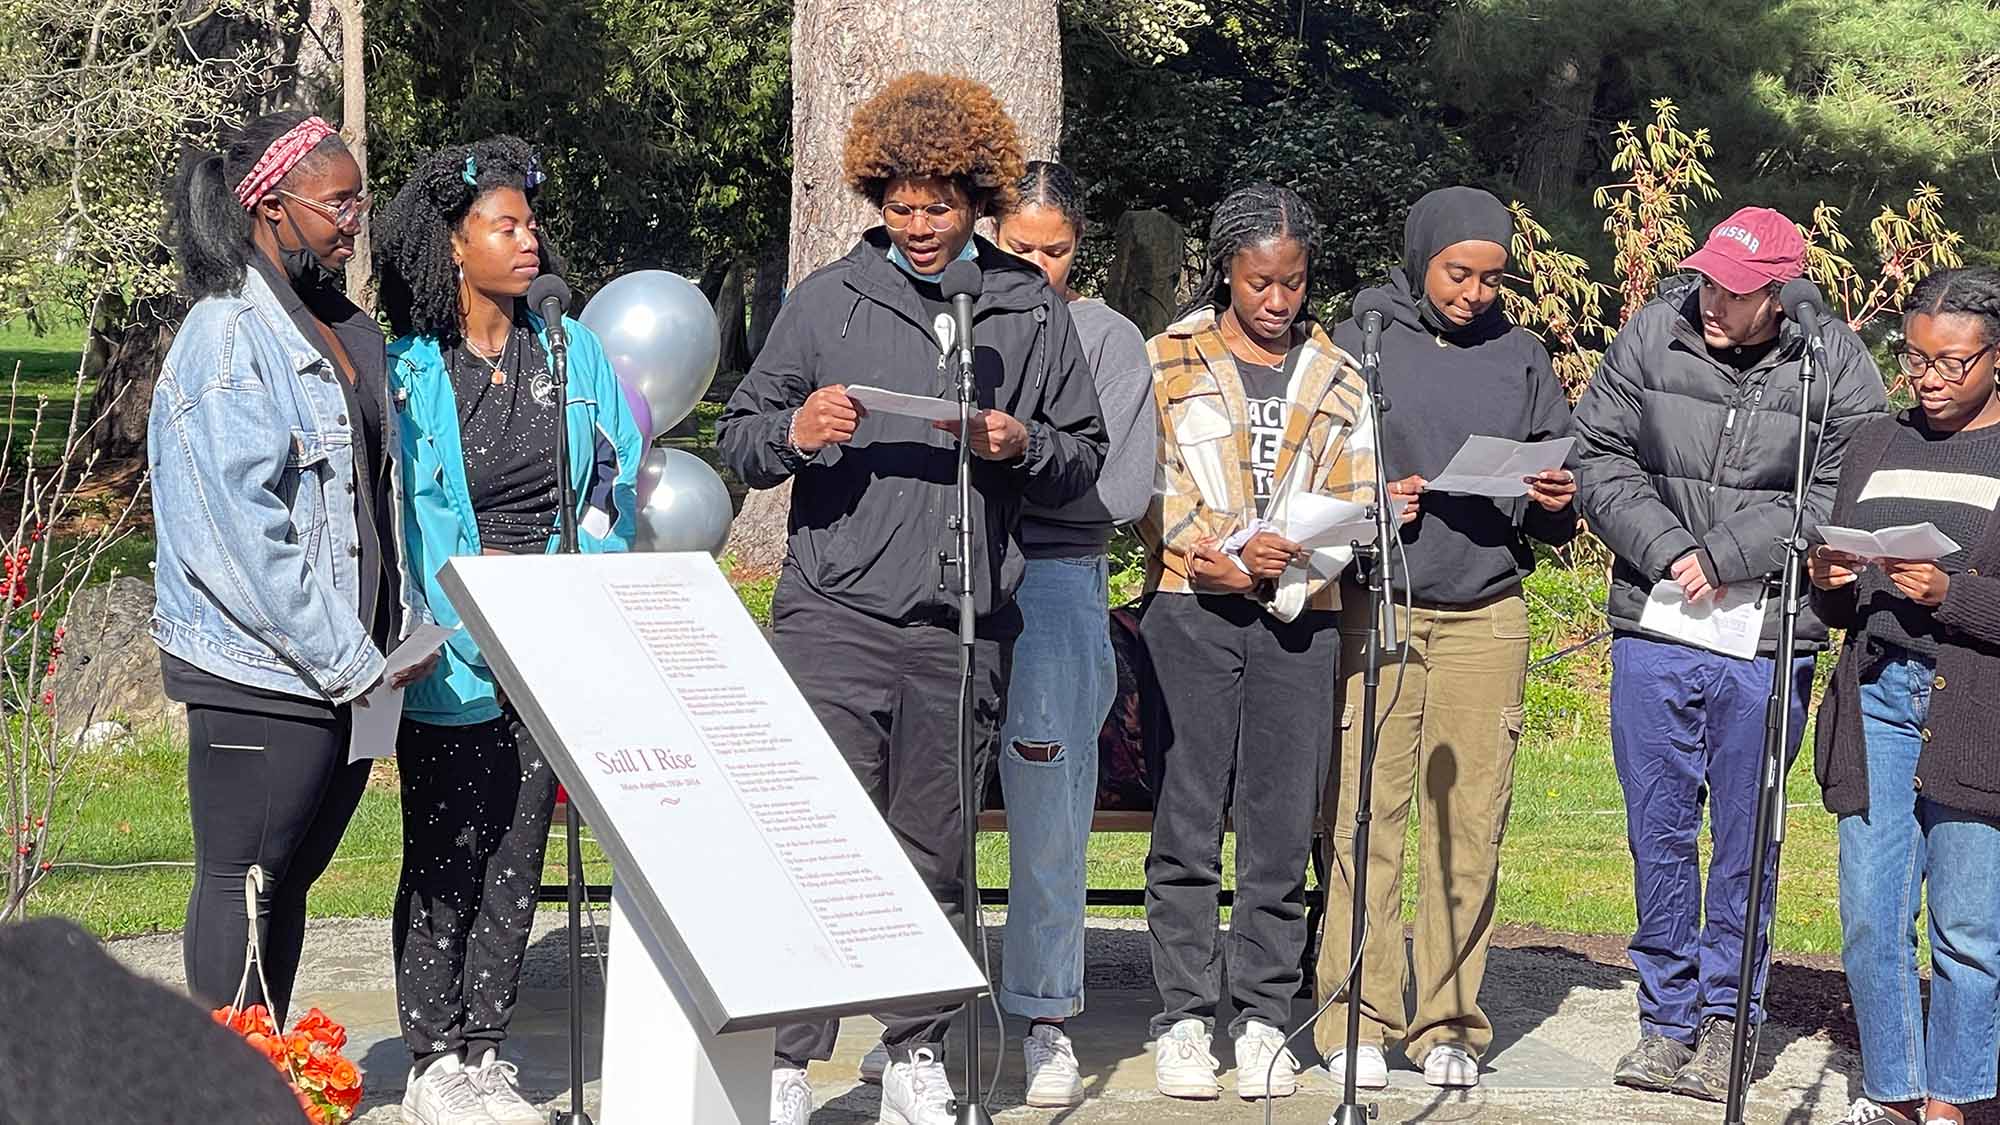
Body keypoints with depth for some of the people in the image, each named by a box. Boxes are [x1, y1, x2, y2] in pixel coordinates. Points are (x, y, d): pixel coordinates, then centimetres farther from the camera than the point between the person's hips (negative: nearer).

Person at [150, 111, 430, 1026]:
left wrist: (408, 627, 11)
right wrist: (347, 660, -18)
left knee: (288, 880, 14)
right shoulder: (227, 336, -12)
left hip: (350, 671, 8)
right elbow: (237, 529, -18)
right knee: (244, 884, -2)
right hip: (260, 674, -8)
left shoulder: (352, 332, 16)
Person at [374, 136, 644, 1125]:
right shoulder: (405, 367, -5)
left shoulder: (570, 350, 8)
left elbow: (616, 477, 10)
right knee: (444, 857, 0)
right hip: (453, 658, -4)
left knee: (517, 856, 8)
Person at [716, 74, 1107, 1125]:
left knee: (934, 858, 7)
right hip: (835, 615, -2)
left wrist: (1022, 446, -6)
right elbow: (737, 437, 8)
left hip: (964, 629, 2)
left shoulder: (1034, 313, 10)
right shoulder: (826, 300, 6)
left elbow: (1085, 458, 15)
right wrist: (796, 431, -14)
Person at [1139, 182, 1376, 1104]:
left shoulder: (1335, 378, 13)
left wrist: (1287, 564, -10)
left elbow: (1356, 502, 7)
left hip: (1299, 618, 2)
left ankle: (1264, 1018, 7)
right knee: (1188, 822, -3)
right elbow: (1152, 487, 1)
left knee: (1282, 827, 1)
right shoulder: (1173, 361, 7)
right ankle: (1183, 1018, 2)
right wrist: (1228, 563, -11)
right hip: (1192, 612, -2)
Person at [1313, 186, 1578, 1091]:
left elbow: (1554, 521, 17)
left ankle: (1450, 1023, 10)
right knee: (1363, 818, -6)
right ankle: (1357, 1020, 1)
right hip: (1375, 608, -2)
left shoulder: (1521, 359, 13)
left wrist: (1558, 505, -5)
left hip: (1486, 617, 2)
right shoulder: (1358, 347, 5)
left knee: (1470, 824, 2)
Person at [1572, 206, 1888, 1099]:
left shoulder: (1836, 364, -5)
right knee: (1659, 833, 8)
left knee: (1746, 841, 7)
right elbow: (1600, 457, 1)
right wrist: (1667, 551, -11)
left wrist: (1725, 556, -14)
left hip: (1768, 647, -2)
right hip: (1654, 633, 2)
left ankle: (1726, 1016, 21)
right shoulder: (1652, 336, -2)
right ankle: (1667, 1018, 20)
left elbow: (1839, 499, -8)